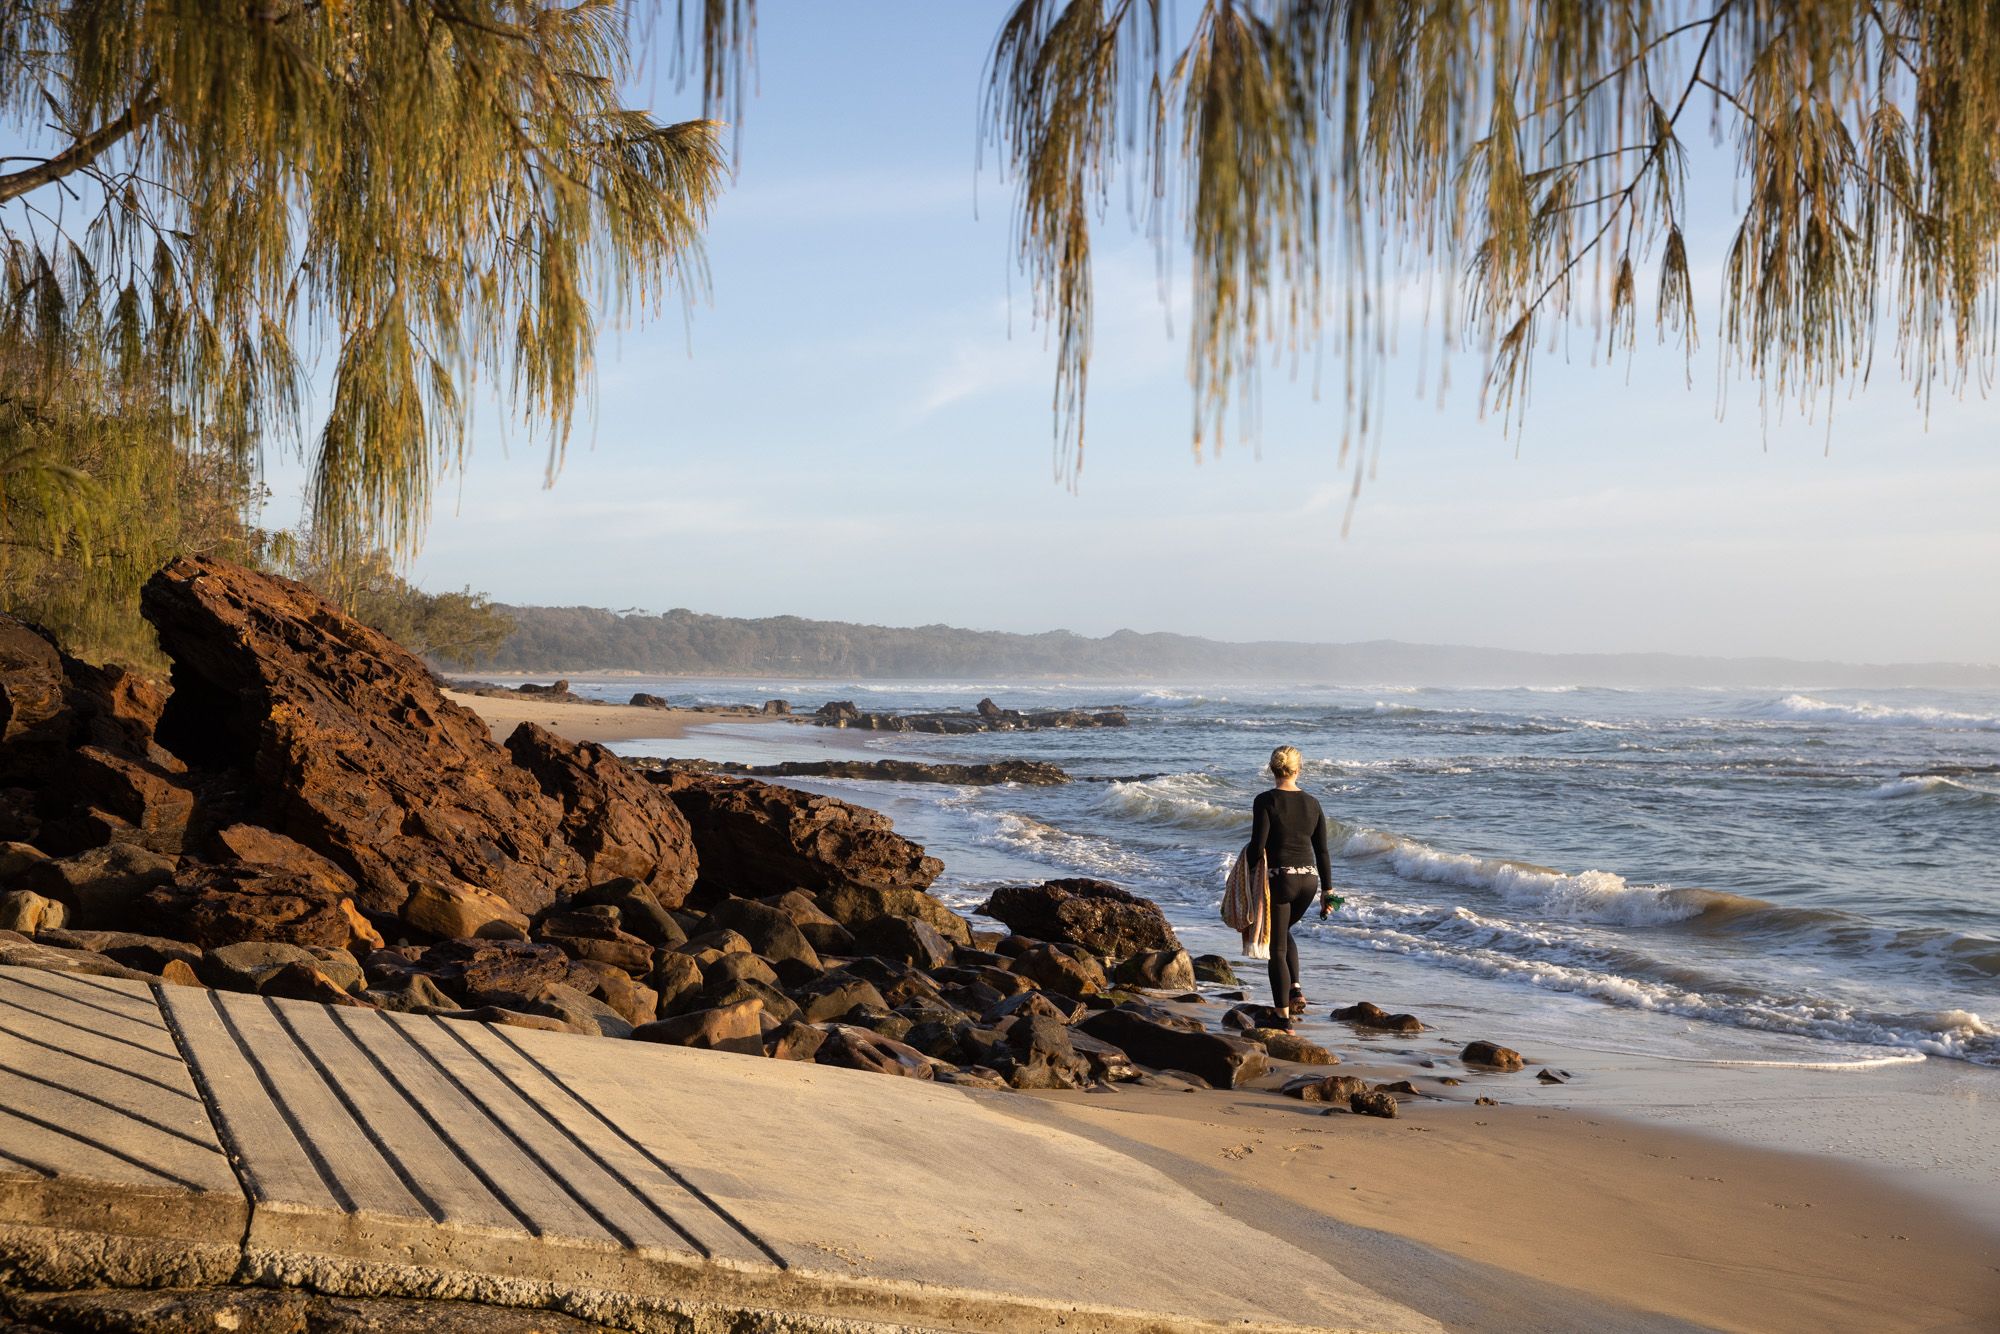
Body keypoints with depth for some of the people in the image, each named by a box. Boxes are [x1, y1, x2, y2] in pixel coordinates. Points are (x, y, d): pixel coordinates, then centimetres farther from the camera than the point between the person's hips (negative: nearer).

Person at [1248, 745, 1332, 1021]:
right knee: (1284, 932, 30)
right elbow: (1322, 851, 7)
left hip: (1279, 878, -5)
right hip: (1308, 880, 5)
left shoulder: (1266, 801, -10)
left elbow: (1257, 845, -14)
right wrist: (1327, 892, 14)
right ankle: (1295, 989, 11)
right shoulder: (1312, 803, 4)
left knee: (1277, 949, 5)